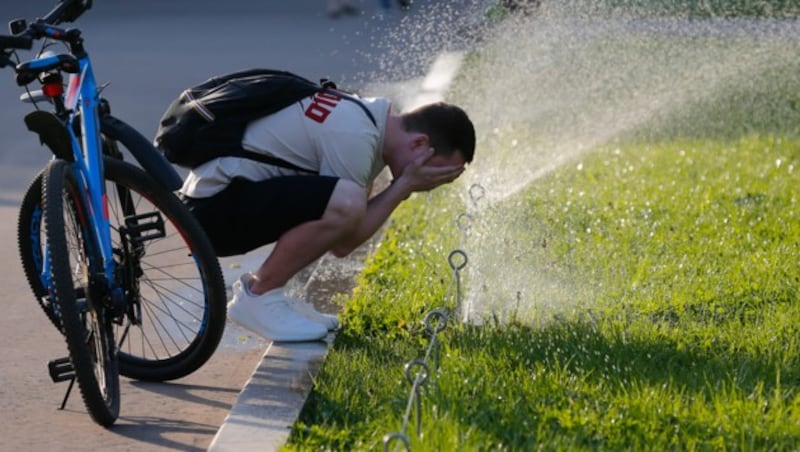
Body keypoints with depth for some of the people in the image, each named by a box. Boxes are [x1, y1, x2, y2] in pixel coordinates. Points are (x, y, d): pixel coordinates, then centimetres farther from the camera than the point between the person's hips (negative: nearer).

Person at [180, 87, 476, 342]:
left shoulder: (372, 115, 10)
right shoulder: (355, 137, -20)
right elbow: (342, 245, -17)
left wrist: (405, 186, 1)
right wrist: (405, 186, -12)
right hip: (214, 207, -10)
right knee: (345, 203, -27)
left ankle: (266, 293, 12)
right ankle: (256, 299, -10)